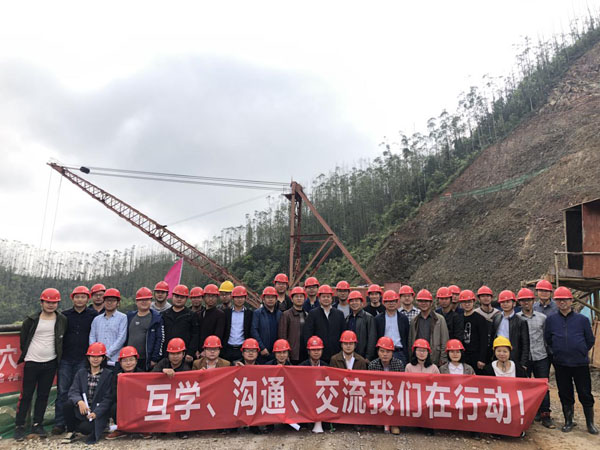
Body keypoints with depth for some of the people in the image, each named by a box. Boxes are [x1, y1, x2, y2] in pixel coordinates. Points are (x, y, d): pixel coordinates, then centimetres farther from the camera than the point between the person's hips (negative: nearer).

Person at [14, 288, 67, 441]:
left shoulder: (62, 320, 0)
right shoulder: (31, 320, -4)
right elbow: (23, 339, 7)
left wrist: (58, 355, 8)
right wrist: (27, 354, 9)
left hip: (50, 363, 2)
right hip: (32, 362, -2)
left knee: (43, 395, 9)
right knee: (26, 395, 4)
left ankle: (37, 424, 21)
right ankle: (19, 426, 15)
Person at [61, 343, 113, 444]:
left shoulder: (108, 374, -1)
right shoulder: (81, 373, 10)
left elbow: (107, 398, -6)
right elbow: (73, 391, -3)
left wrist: (95, 413, -18)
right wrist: (79, 401, -25)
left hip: (98, 411, -3)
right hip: (82, 408, 3)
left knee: (85, 428, -28)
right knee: (68, 404, -25)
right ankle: (71, 432, -3)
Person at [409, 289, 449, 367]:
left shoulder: (439, 319, 2)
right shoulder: (414, 321, 11)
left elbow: (444, 342, 1)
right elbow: (410, 341, 15)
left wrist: (443, 360, -5)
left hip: (434, 360, -3)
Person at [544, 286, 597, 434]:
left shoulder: (582, 319, -2)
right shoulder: (551, 319, 0)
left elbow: (590, 340, 7)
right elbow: (547, 339, 10)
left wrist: (580, 352, 7)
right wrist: (558, 351, 9)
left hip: (581, 363, -1)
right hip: (560, 364, 1)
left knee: (585, 394, 5)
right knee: (565, 394, 11)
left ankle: (590, 423, 21)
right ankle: (569, 421, 25)